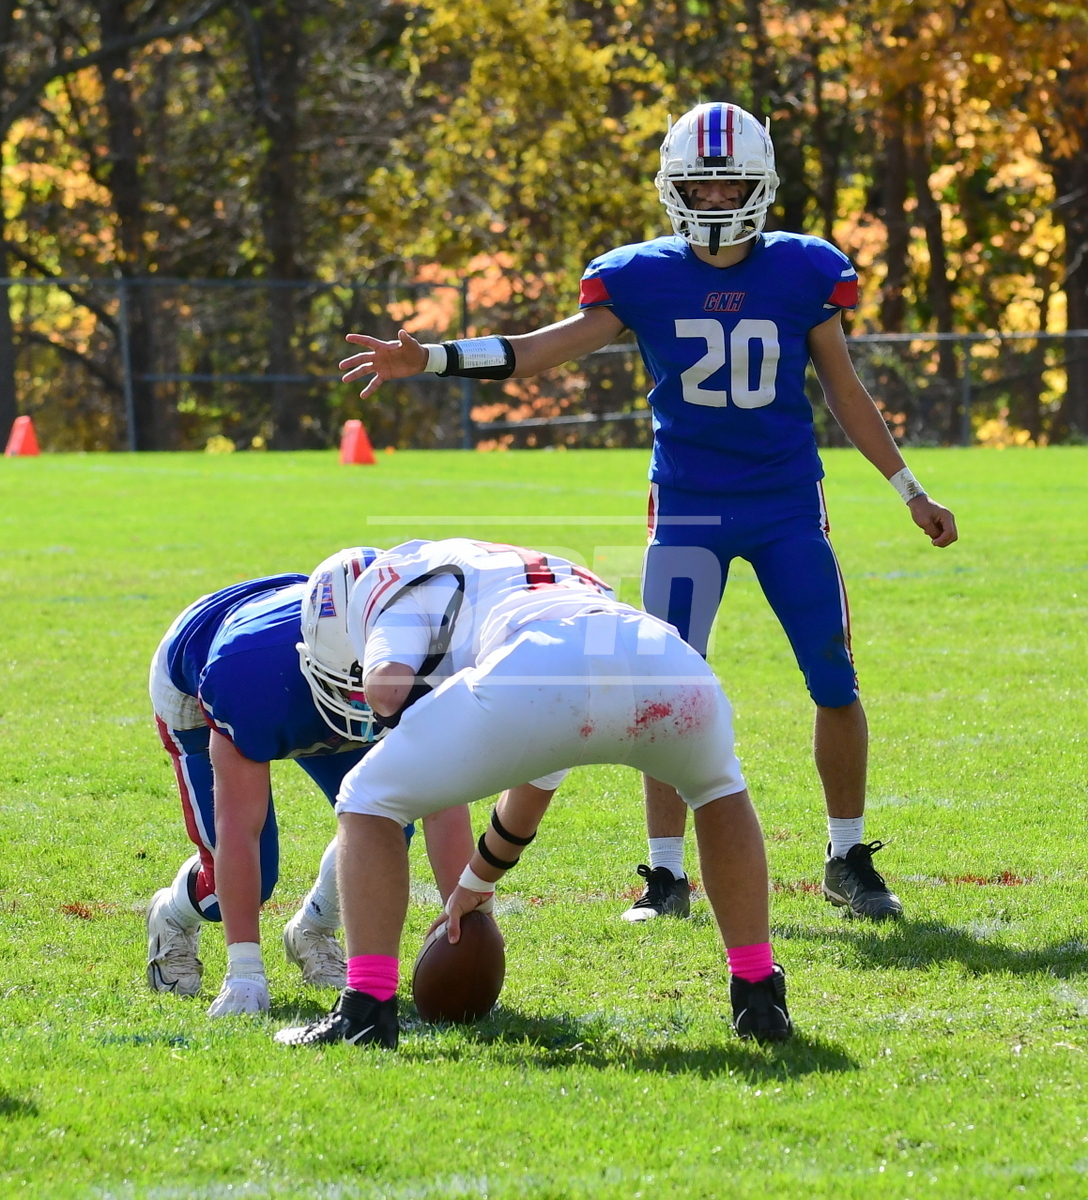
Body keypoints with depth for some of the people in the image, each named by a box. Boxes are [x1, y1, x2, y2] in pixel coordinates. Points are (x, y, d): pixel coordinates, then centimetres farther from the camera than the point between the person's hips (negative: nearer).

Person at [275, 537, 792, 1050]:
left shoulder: (394, 579, 29)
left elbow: (389, 683, 5)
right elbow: (535, 782, 54)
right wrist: (478, 882, 67)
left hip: (536, 676, -6)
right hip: (668, 667, 6)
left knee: (369, 801, 18)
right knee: (720, 792, 41)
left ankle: (367, 1009, 6)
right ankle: (759, 998, 36)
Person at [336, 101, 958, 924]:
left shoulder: (802, 272, -3)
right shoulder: (644, 278, -4)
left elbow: (845, 390, 6)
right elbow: (551, 347, -4)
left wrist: (912, 492, 8)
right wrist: (429, 360, -13)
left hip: (790, 508, 1)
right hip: (689, 510, -1)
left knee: (837, 688, 0)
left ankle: (849, 861, 17)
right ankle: (666, 875, 5)